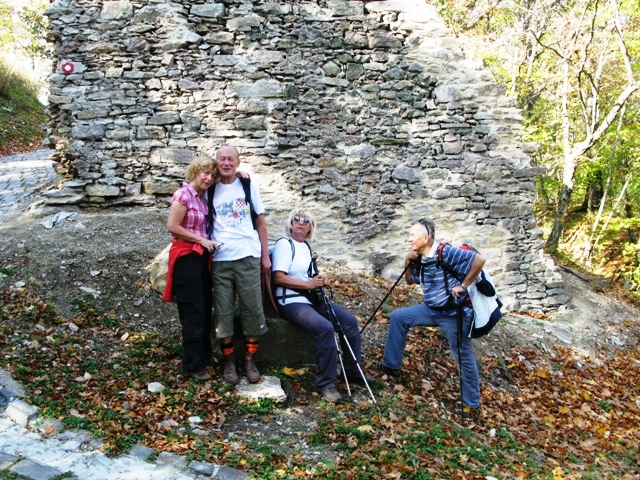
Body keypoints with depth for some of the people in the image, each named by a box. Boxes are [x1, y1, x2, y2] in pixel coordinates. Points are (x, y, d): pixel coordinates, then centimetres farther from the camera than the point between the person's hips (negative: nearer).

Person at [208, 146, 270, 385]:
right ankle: (229, 361, 14)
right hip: (220, 259, 1)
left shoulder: (248, 186, 7)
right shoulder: (211, 190, 8)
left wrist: (265, 255, 5)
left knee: (252, 310, 1)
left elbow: (260, 221, 9)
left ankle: (250, 360, 13)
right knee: (223, 312, 3)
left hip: (247, 257, -1)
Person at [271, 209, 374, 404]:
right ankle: (325, 383, -18)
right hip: (291, 302, -9)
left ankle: (353, 371, 14)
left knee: (350, 321, -1)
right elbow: (278, 278, -19)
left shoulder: (306, 246, 17)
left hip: (312, 298, 9)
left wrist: (318, 283, 5)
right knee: (325, 328, -30)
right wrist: (308, 284, -20)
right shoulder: (284, 244, -9)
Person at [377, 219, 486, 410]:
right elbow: (410, 281, 16)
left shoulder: (446, 253, -23)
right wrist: (408, 264, -3)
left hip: (455, 313, -8)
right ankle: (391, 365, 12)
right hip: (432, 310, 8)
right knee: (398, 317, 2)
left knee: (464, 357, 3)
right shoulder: (419, 259, 2)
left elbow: (479, 260, -27)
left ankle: (471, 402, 19)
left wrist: (463, 286, -20)